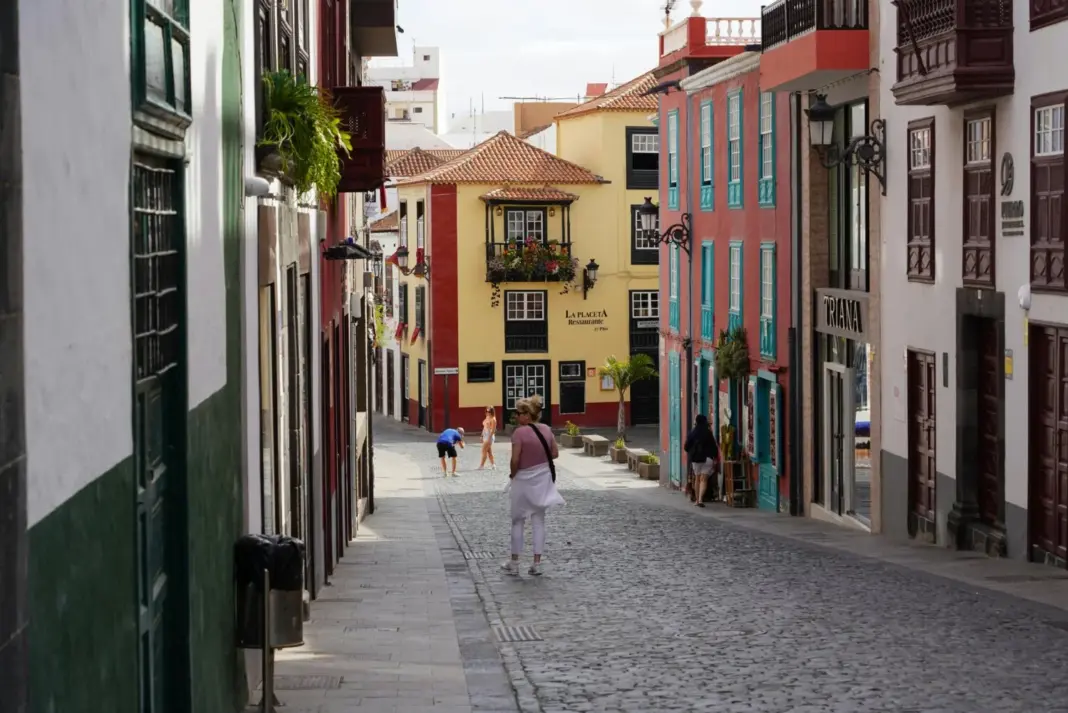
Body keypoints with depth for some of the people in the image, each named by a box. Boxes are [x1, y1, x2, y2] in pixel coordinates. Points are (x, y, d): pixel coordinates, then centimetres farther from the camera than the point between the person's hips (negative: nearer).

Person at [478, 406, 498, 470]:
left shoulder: (493, 419, -11)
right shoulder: (486, 418, 15)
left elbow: (493, 429, -17)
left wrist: (489, 437, -21)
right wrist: (482, 436, 18)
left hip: (489, 436, -9)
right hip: (485, 436, 9)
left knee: (484, 451, -9)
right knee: (489, 451, 11)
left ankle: (481, 465, -8)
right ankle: (493, 464, 15)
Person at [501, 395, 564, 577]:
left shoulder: (520, 432, -19)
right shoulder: (546, 429, -1)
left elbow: (515, 460, -21)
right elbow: (555, 453, 5)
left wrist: (512, 474, -3)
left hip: (524, 480, -5)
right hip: (543, 479, 5)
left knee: (518, 522, 9)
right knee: (538, 522, 11)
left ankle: (514, 564, 15)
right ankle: (537, 564, 11)